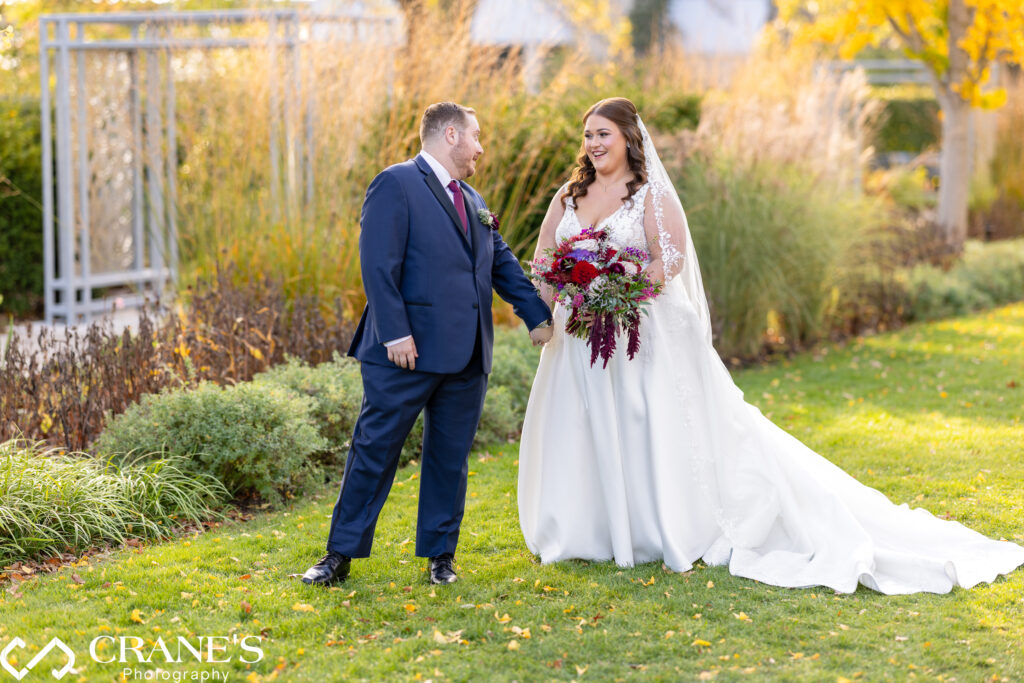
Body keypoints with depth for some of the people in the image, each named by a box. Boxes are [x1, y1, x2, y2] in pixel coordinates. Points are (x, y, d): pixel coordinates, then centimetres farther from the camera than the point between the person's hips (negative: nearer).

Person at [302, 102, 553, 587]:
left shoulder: (473, 201, 19)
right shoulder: (397, 184, -6)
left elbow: (503, 264, 22)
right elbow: (378, 265, -13)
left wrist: (537, 315, 12)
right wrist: (394, 333, -19)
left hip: (467, 356, 7)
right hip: (409, 349, -7)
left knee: (450, 457, 10)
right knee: (374, 452, -1)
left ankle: (440, 555, 19)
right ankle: (341, 554, 8)